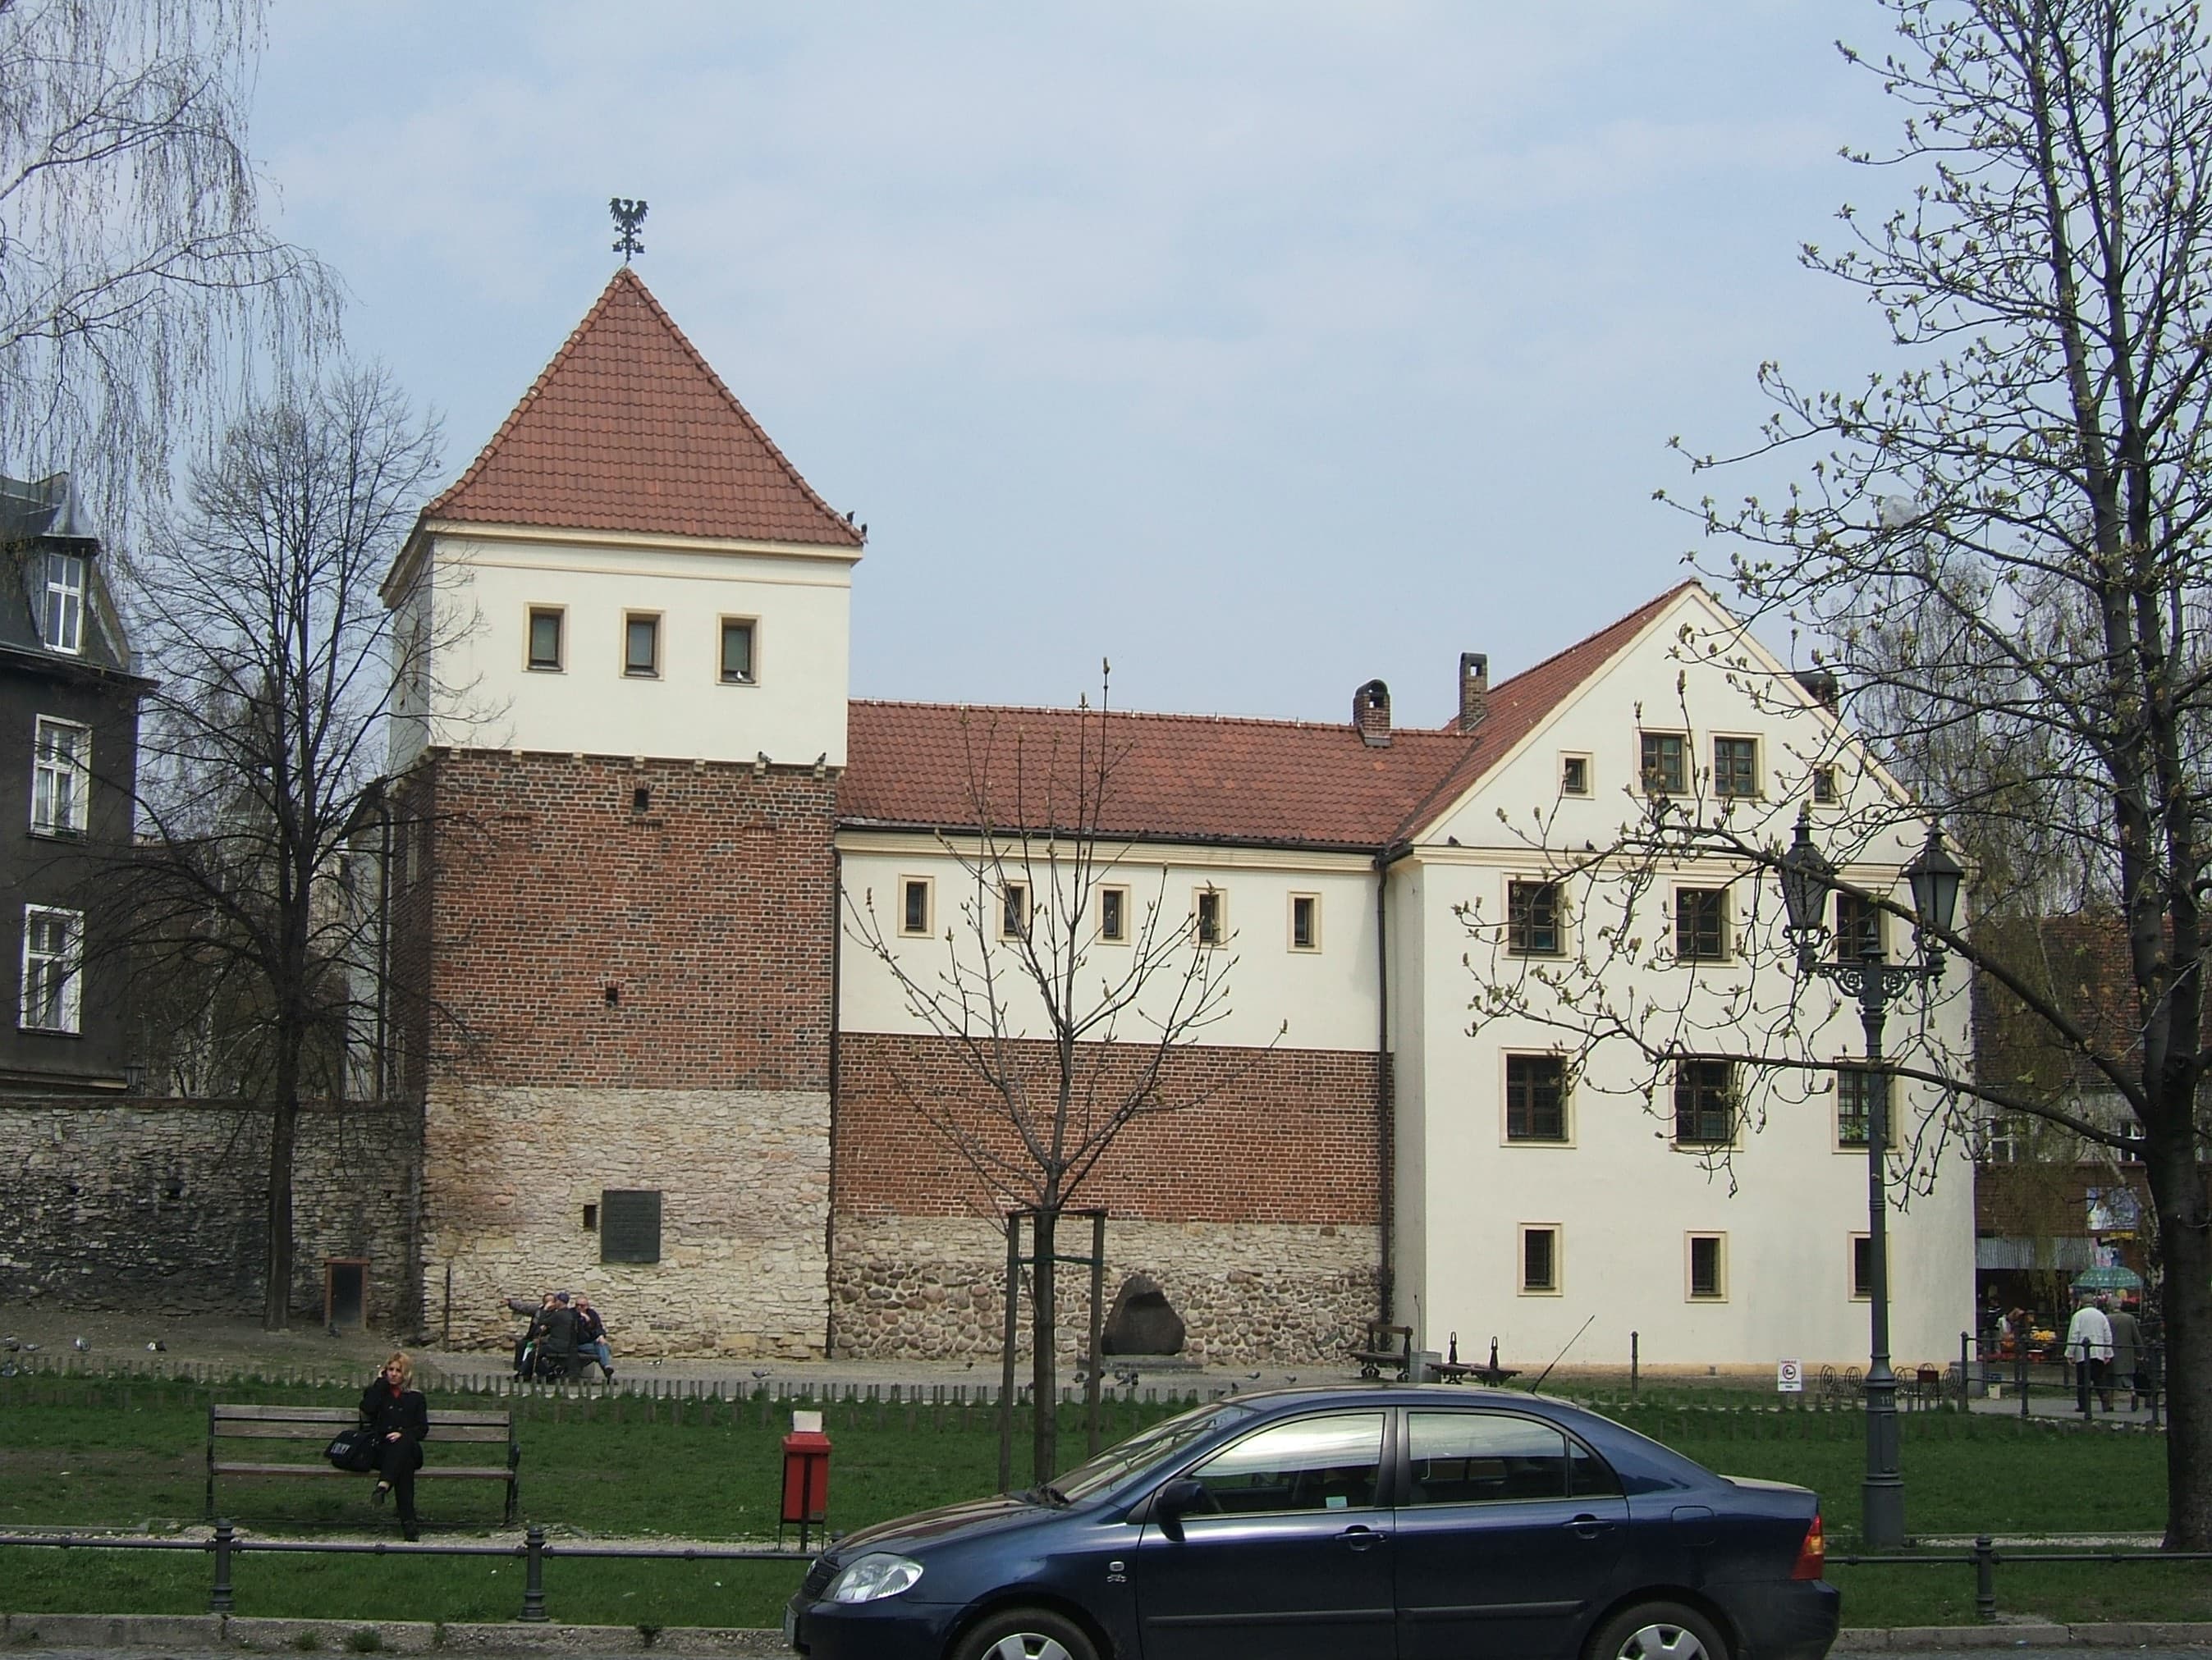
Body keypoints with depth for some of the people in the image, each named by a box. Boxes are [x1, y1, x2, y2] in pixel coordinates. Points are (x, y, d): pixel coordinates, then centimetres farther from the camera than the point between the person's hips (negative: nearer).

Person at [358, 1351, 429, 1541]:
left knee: (404, 1442, -39)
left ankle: (383, 1486, -61)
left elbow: (423, 1429, 11)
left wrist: (403, 1434, -10)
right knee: (404, 1464, -37)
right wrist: (381, 1382, 5)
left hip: (408, 1449, 1)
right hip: (382, 1450, -1)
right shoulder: (376, 1392, 22)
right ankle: (407, 1521, -52)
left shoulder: (416, 1398, 23)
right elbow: (367, 1409, -3)